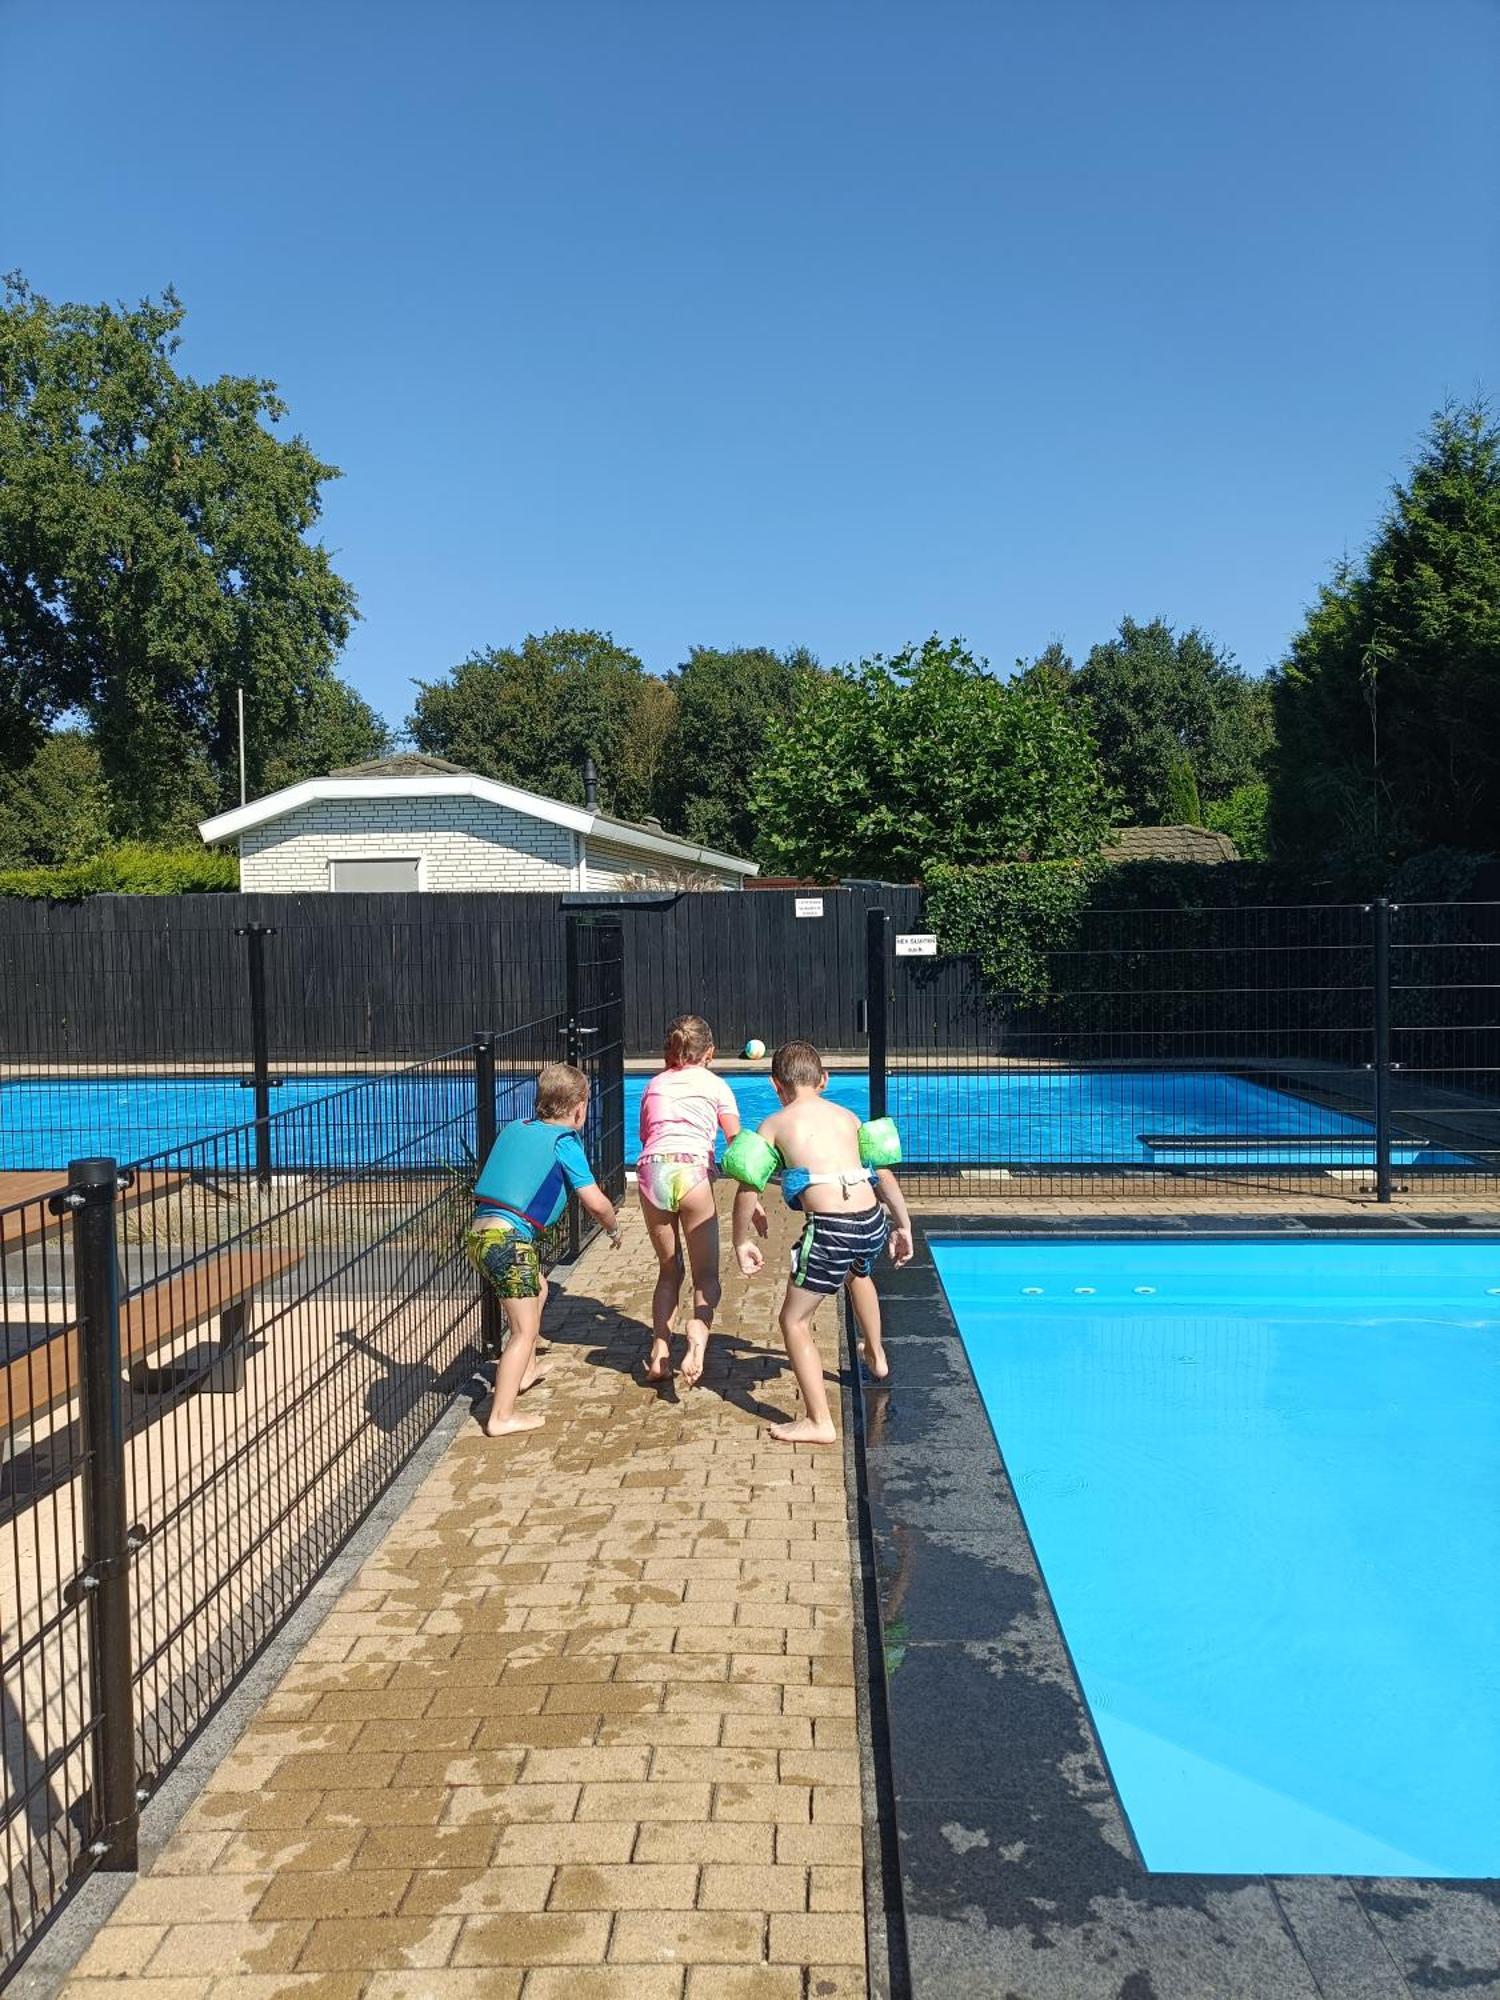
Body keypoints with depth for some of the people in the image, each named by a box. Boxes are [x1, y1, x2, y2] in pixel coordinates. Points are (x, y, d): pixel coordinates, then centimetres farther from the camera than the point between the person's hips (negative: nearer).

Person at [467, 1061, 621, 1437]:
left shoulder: (516, 1127, 14)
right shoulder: (564, 1141, -5)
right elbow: (595, 1202, -8)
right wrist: (614, 1227, 12)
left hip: (479, 1233, 8)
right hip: (508, 1240, -8)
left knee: (539, 1288, 30)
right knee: (525, 1329, 1)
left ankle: (525, 1371, 42)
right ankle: (501, 1417, -1)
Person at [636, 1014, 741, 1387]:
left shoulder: (655, 1084, 25)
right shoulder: (714, 1084, 16)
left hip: (650, 1170, 3)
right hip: (690, 1171, -3)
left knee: (669, 1269, 18)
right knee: (706, 1274, 3)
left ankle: (660, 1349, 5)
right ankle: (698, 1332, -25)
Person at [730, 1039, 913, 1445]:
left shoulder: (774, 1124, 7)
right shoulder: (848, 1116, 18)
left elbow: (748, 1189, 2)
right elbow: (884, 1174, 19)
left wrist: (742, 1241, 11)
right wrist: (903, 1226, 27)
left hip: (830, 1228, -6)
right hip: (872, 1221, 6)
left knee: (795, 1321, 9)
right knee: (859, 1273, 40)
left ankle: (819, 1423, 2)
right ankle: (876, 1356, 59)